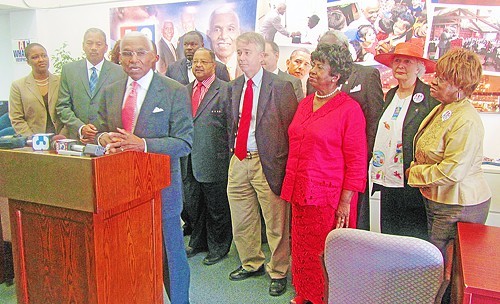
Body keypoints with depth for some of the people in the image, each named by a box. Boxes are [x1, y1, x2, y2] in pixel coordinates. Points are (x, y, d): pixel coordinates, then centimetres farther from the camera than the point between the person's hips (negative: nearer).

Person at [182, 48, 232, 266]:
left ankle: (218, 247, 26)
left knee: (217, 207, 8)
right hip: (189, 161, 6)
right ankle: (198, 242, 37)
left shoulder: (225, 90, -6)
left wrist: (230, 157, -10)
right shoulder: (185, 90, 12)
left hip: (214, 161, -6)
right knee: (192, 205, 17)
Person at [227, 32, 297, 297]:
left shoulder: (280, 86, -8)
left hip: (266, 162, -6)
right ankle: (251, 263, 39)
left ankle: (278, 272, 26)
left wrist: (282, 162, -11)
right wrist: (232, 145, 11)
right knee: (241, 221, 17)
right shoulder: (235, 85, 11)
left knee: (276, 223, 5)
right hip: (238, 161, 6)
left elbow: (292, 126, -8)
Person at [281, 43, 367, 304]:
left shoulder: (350, 109, -9)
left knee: (325, 253, 6)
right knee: (301, 248, 17)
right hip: (300, 193, 6)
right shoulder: (304, 104, 10)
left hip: (329, 197, -6)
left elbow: (356, 162, -10)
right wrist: (290, 186, 14)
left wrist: (345, 202, -13)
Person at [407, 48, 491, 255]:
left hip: (458, 207, -9)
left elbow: (452, 172, -25)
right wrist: (416, 168, 5)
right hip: (436, 200, 9)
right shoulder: (442, 109, 9)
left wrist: (415, 173, -12)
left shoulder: (466, 122, -22)